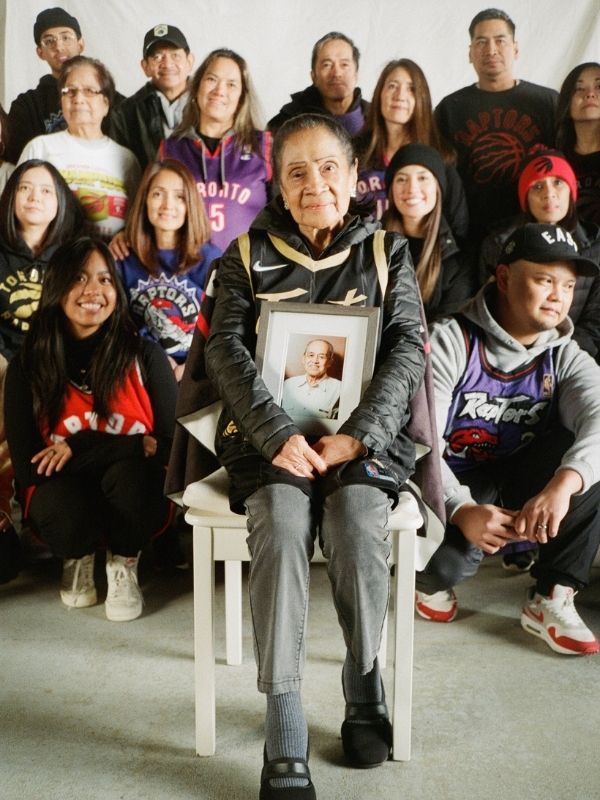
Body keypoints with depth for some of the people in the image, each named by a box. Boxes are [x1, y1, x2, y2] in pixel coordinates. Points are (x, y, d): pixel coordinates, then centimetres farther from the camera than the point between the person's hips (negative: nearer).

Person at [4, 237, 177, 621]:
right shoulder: (27, 366, -5)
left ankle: (124, 564, -2)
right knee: (68, 513, -35)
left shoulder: (145, 355, -6)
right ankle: (78, 558, 5)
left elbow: (173, 445, -10)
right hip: (63, 489, 0)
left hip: (135, 491, 0)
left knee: (131, 474, -34)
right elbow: (28, 466, -11)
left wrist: (84, 448, -20)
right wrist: (139, 446, -20)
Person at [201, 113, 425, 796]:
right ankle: (284, 740, -21)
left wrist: (356, 436, -16)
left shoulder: (386, 252, 10)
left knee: (357, 522, -28)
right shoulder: (248, 254, 8)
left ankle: (365, 690, -4)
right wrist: (279, 436, -19)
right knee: (280, 526, -28)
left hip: (364, 431, 1)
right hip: (270, 432, 0)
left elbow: (408, 349, -1)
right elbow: (226, 349, -3)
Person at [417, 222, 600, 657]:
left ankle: (552, 599, -12)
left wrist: (562, 485, -46)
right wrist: (462, 510, -39)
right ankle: (434, 577, 8)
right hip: (453, 486, -4)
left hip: (518, 483, 4)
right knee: (451, 560, -34)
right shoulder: (450, 341, -15)